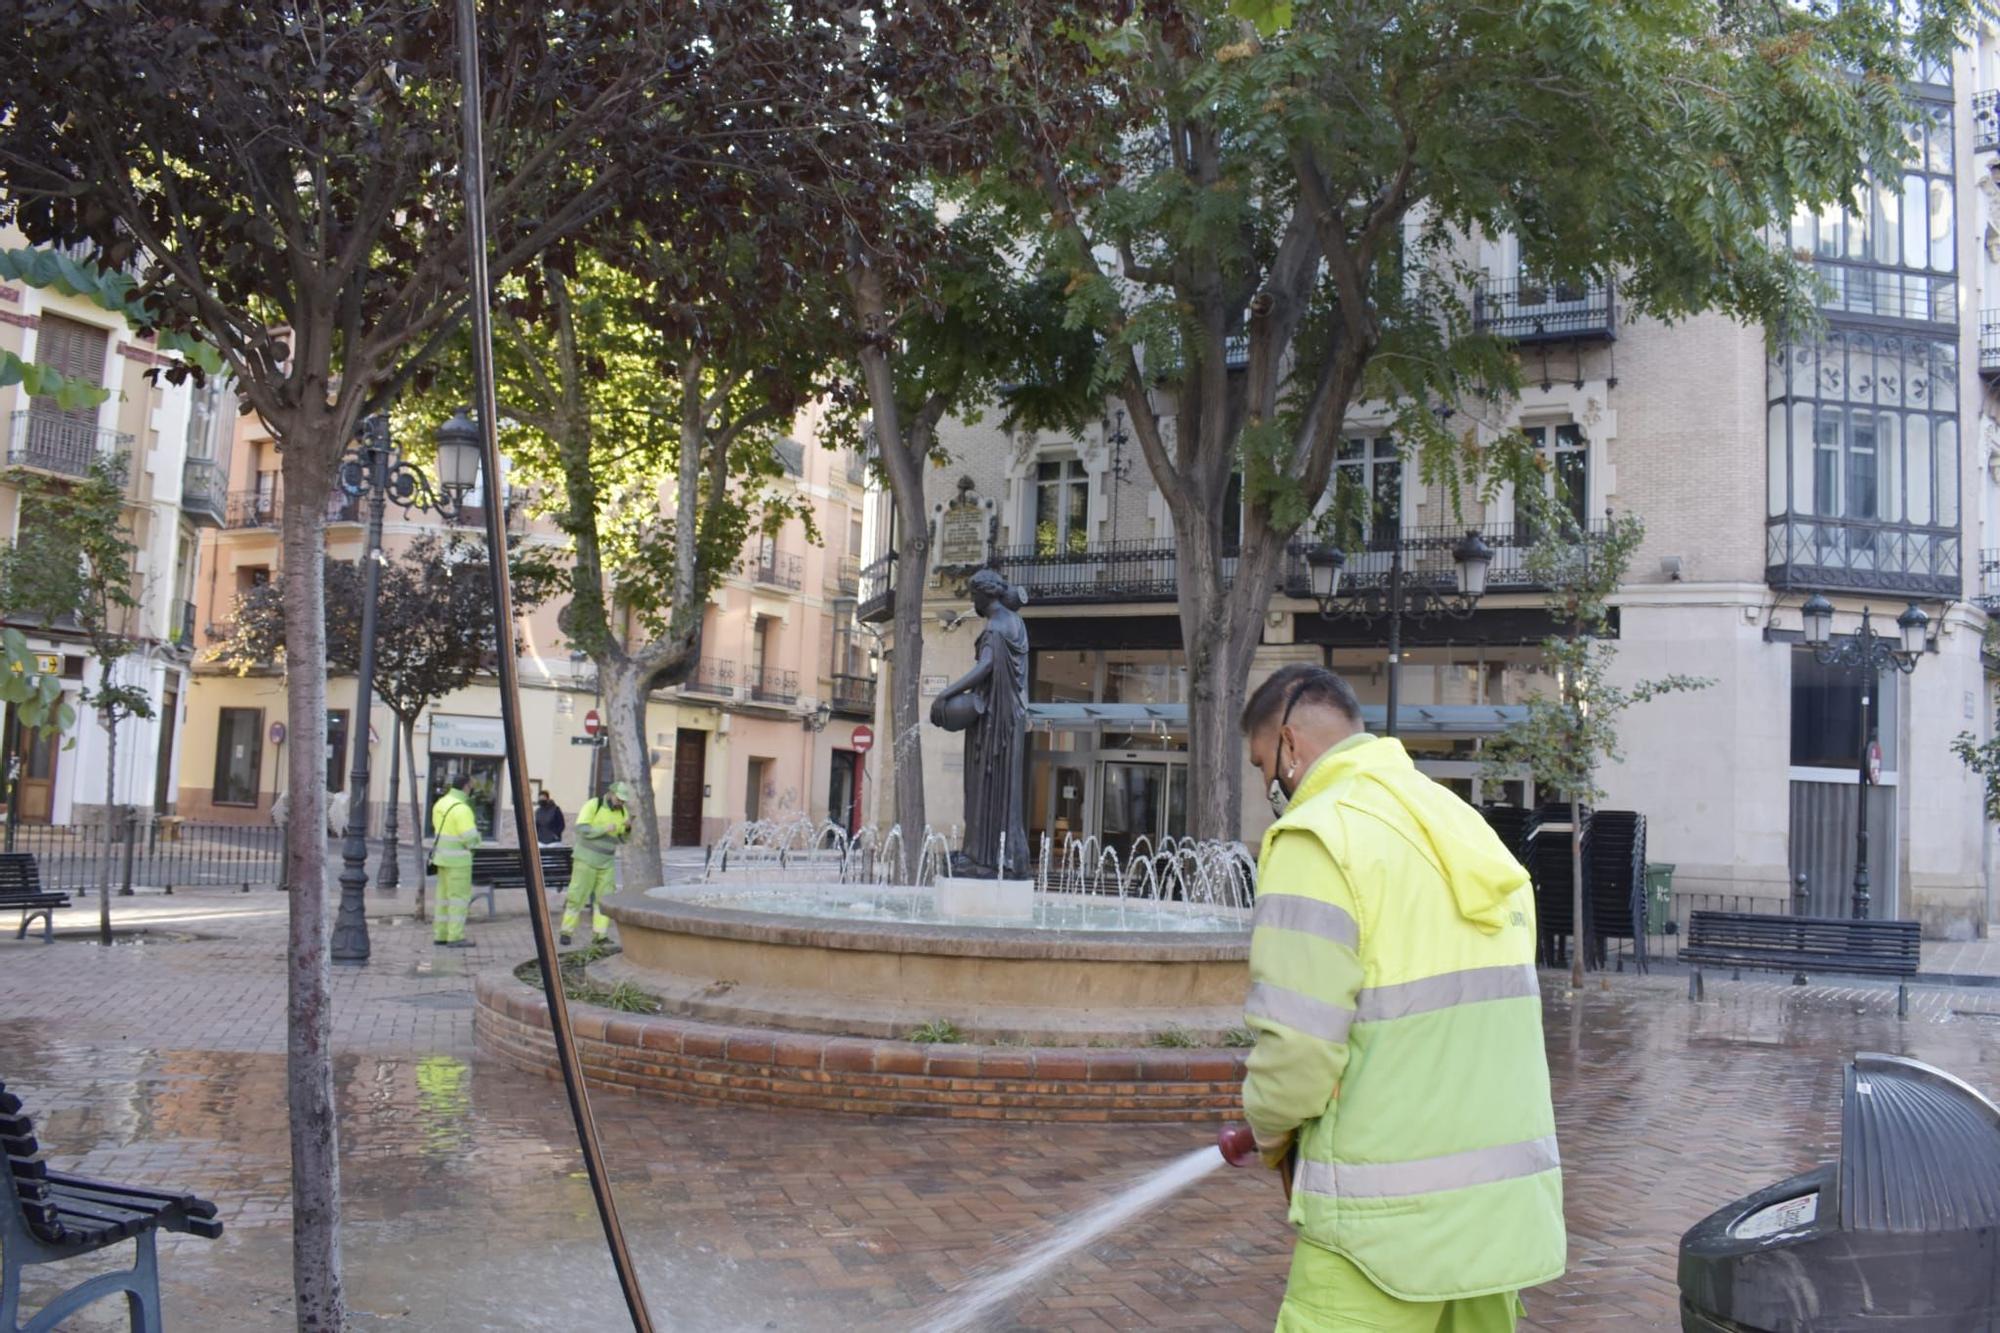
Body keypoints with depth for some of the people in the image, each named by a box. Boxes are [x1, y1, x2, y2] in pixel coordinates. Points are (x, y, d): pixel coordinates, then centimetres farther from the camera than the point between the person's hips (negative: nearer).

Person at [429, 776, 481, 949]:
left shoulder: (440, 804, 8)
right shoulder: (461, 809, -20)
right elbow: (470, 839, -22)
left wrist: (470, 825, 15)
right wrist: (475, 831, 1)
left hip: (442, 856, 9)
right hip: (457, 859, -9)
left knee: (444, 895, 13)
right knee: (459, 897, -4)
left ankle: (440, 935, 16)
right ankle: (455, 937, -5)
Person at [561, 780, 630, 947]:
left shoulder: (622, 812, 6)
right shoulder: (593, 805, -10)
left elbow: (624, 838, 10)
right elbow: (581, 830, -18)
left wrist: (628, 830, -12)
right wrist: (604, 829, -25)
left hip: (607, 863, 5)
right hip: (586, 860, -5)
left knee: (605, 898, 0)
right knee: (577, 896, -3)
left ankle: (599, 935, 3)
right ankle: (566, 932, 5)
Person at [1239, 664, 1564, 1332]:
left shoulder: (1316, 836, -11)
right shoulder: (1467, 827, 15)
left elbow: (1298, 1047, -19)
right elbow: (1479, 1020, 13)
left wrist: (1273, 1135, 2)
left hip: (1390, 1216, -8)